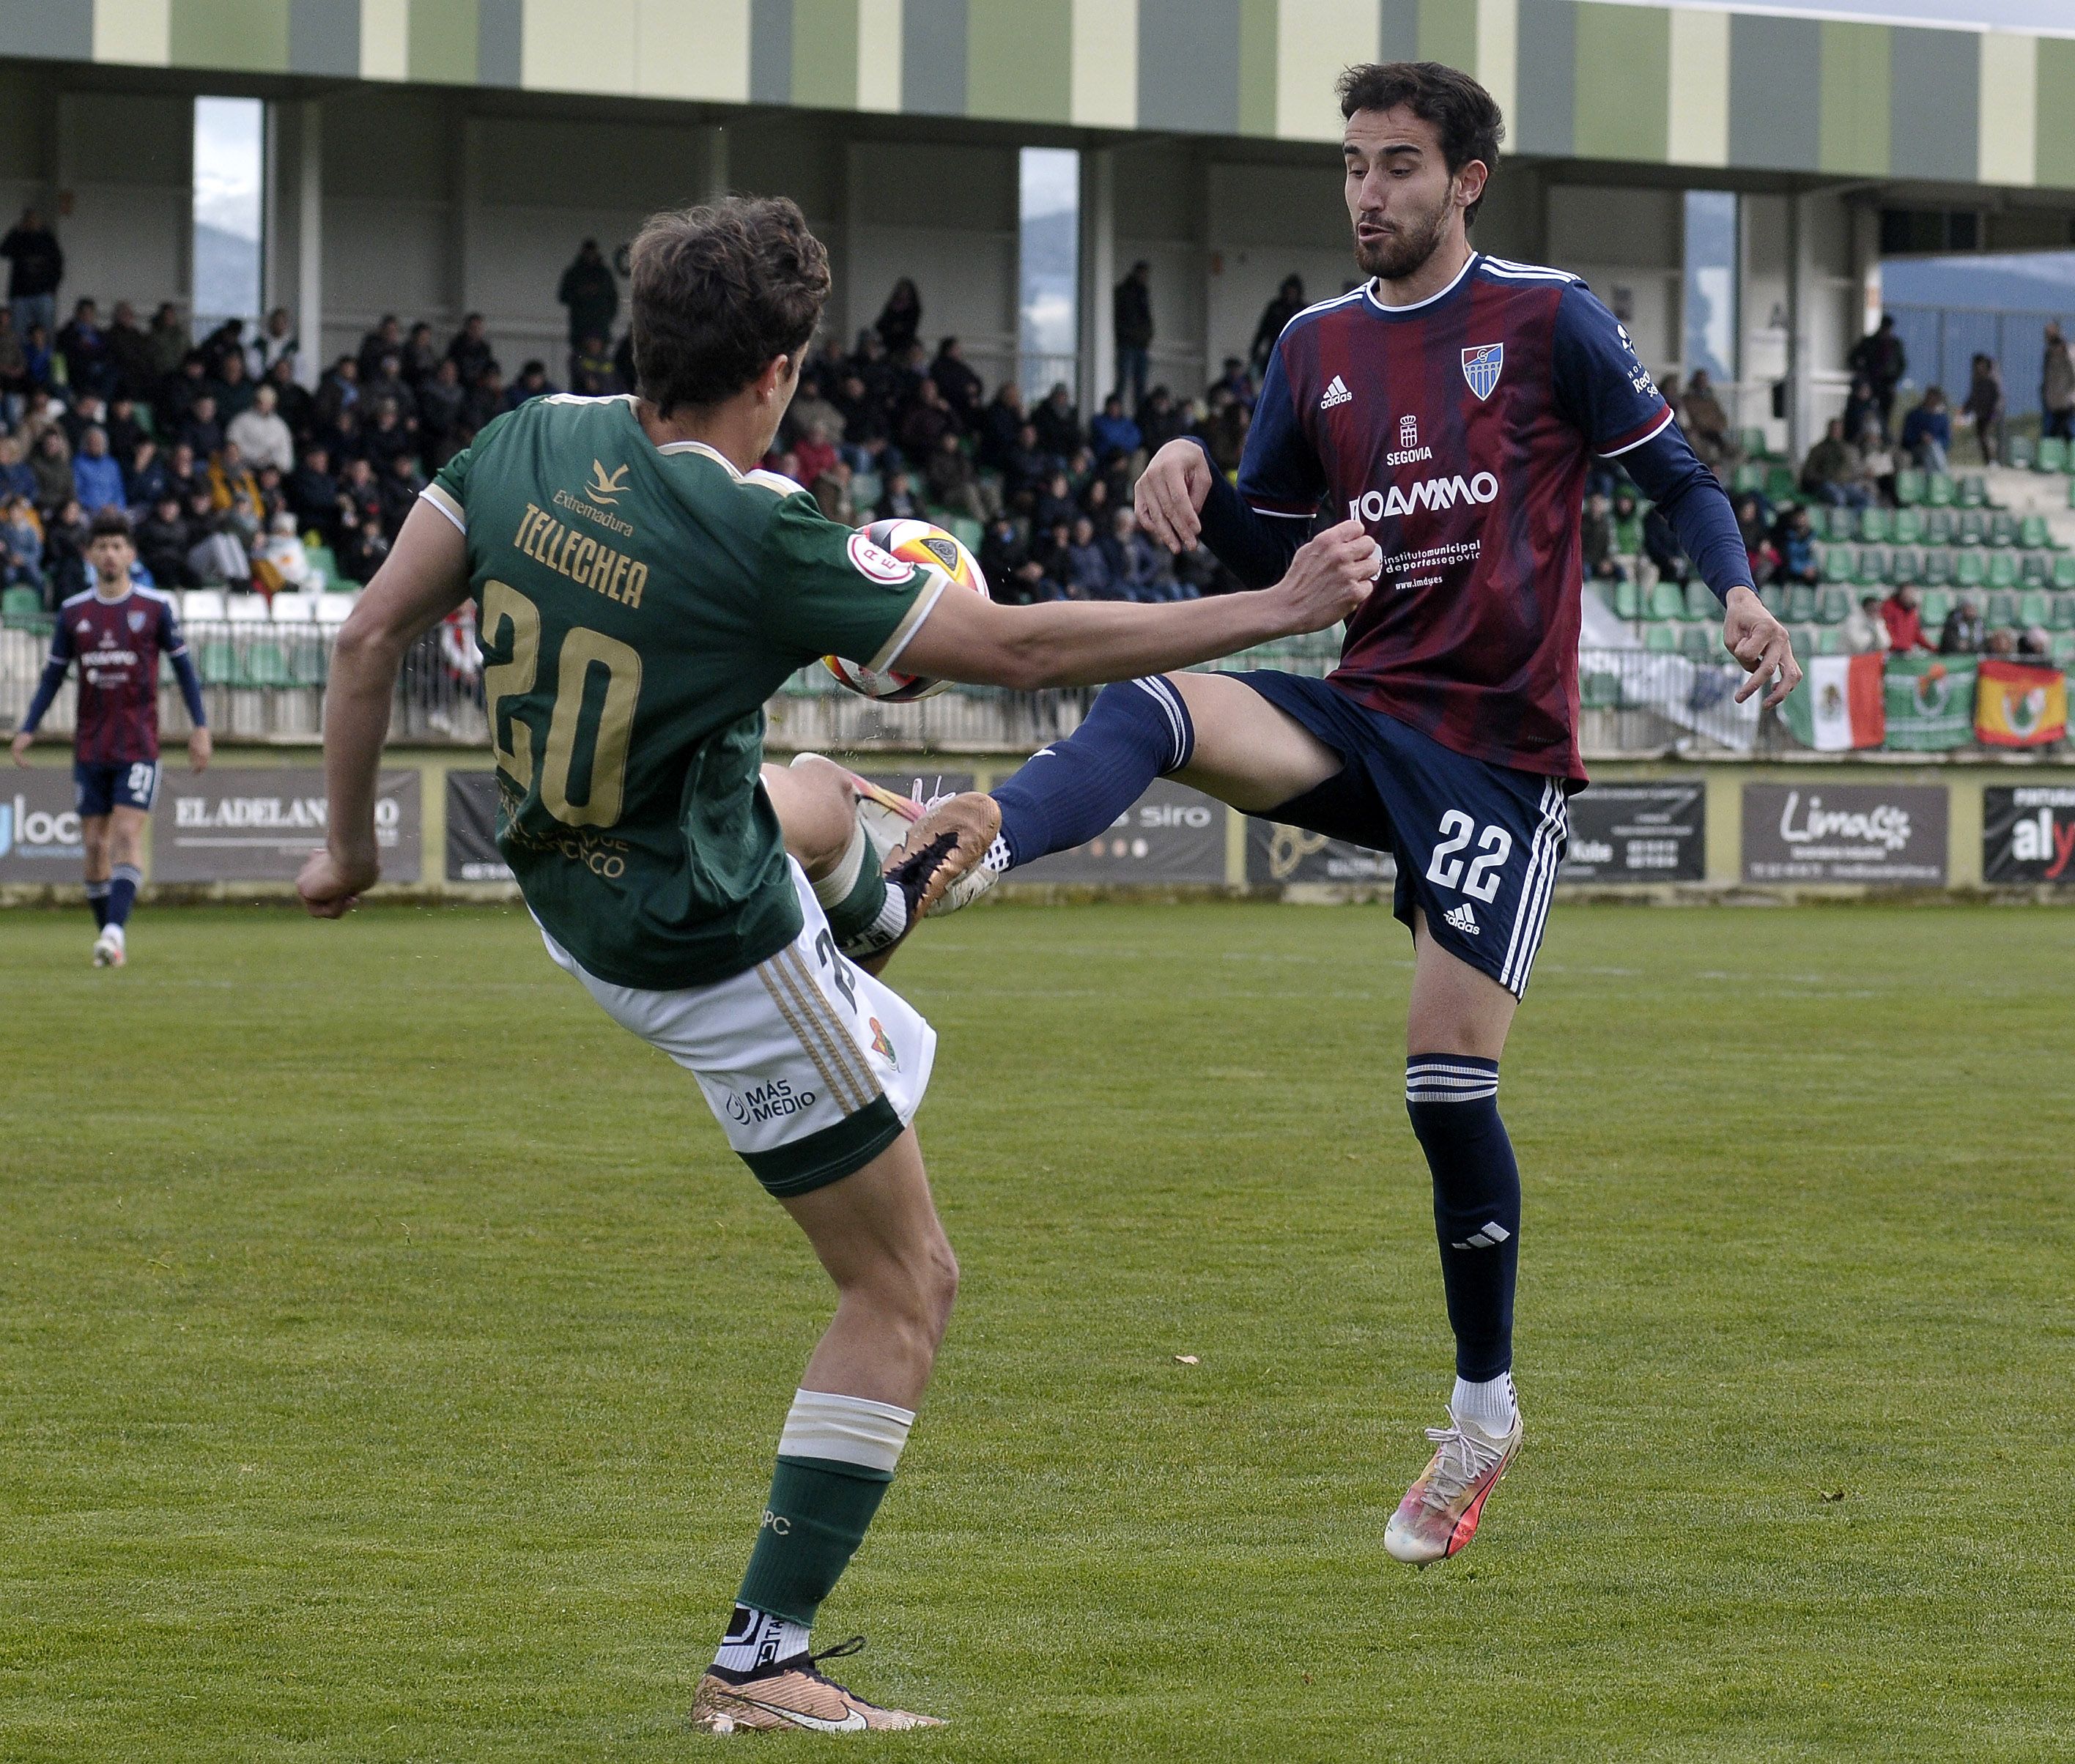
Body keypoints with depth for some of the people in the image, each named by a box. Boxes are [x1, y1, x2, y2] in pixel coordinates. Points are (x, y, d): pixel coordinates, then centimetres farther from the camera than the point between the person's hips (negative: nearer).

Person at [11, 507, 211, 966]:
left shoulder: (155, 608, 0)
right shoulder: (73, 612, 7)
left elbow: (182, 666, 5)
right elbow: (53, 674, 12)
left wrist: (200, 727, -2)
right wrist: (27, 729, 3)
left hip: (139, 745, -3)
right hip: (89, 747, 3)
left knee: (127, 835, -16)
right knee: (95, 844, 3)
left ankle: (115, 931, -26)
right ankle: (107, 939, 11)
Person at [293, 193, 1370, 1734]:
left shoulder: (534, 439, -12)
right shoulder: (761, 533, -30)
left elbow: (373, 636, -5)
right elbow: (1020, 648, -24)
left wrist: (351, 838, 11)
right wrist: (1280, 608, -16)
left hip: (573, 896, 8)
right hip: (715, 957, -8)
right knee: (906, 1289, 6)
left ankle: (886, 899, 77)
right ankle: (763, 1664, 3)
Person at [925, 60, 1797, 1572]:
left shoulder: (1551, 320, -1)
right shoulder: (1317, 347, 12)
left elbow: (1678, 475, 2)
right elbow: (1268, 554, 16)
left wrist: (1740, 592, -17)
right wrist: (1193, 484, -5)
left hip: (1501, 749, -4)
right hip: (1366, 719, 4)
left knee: (1449, 1081, -6)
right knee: (1156, 712, -27)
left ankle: (1486, 1416, 10)